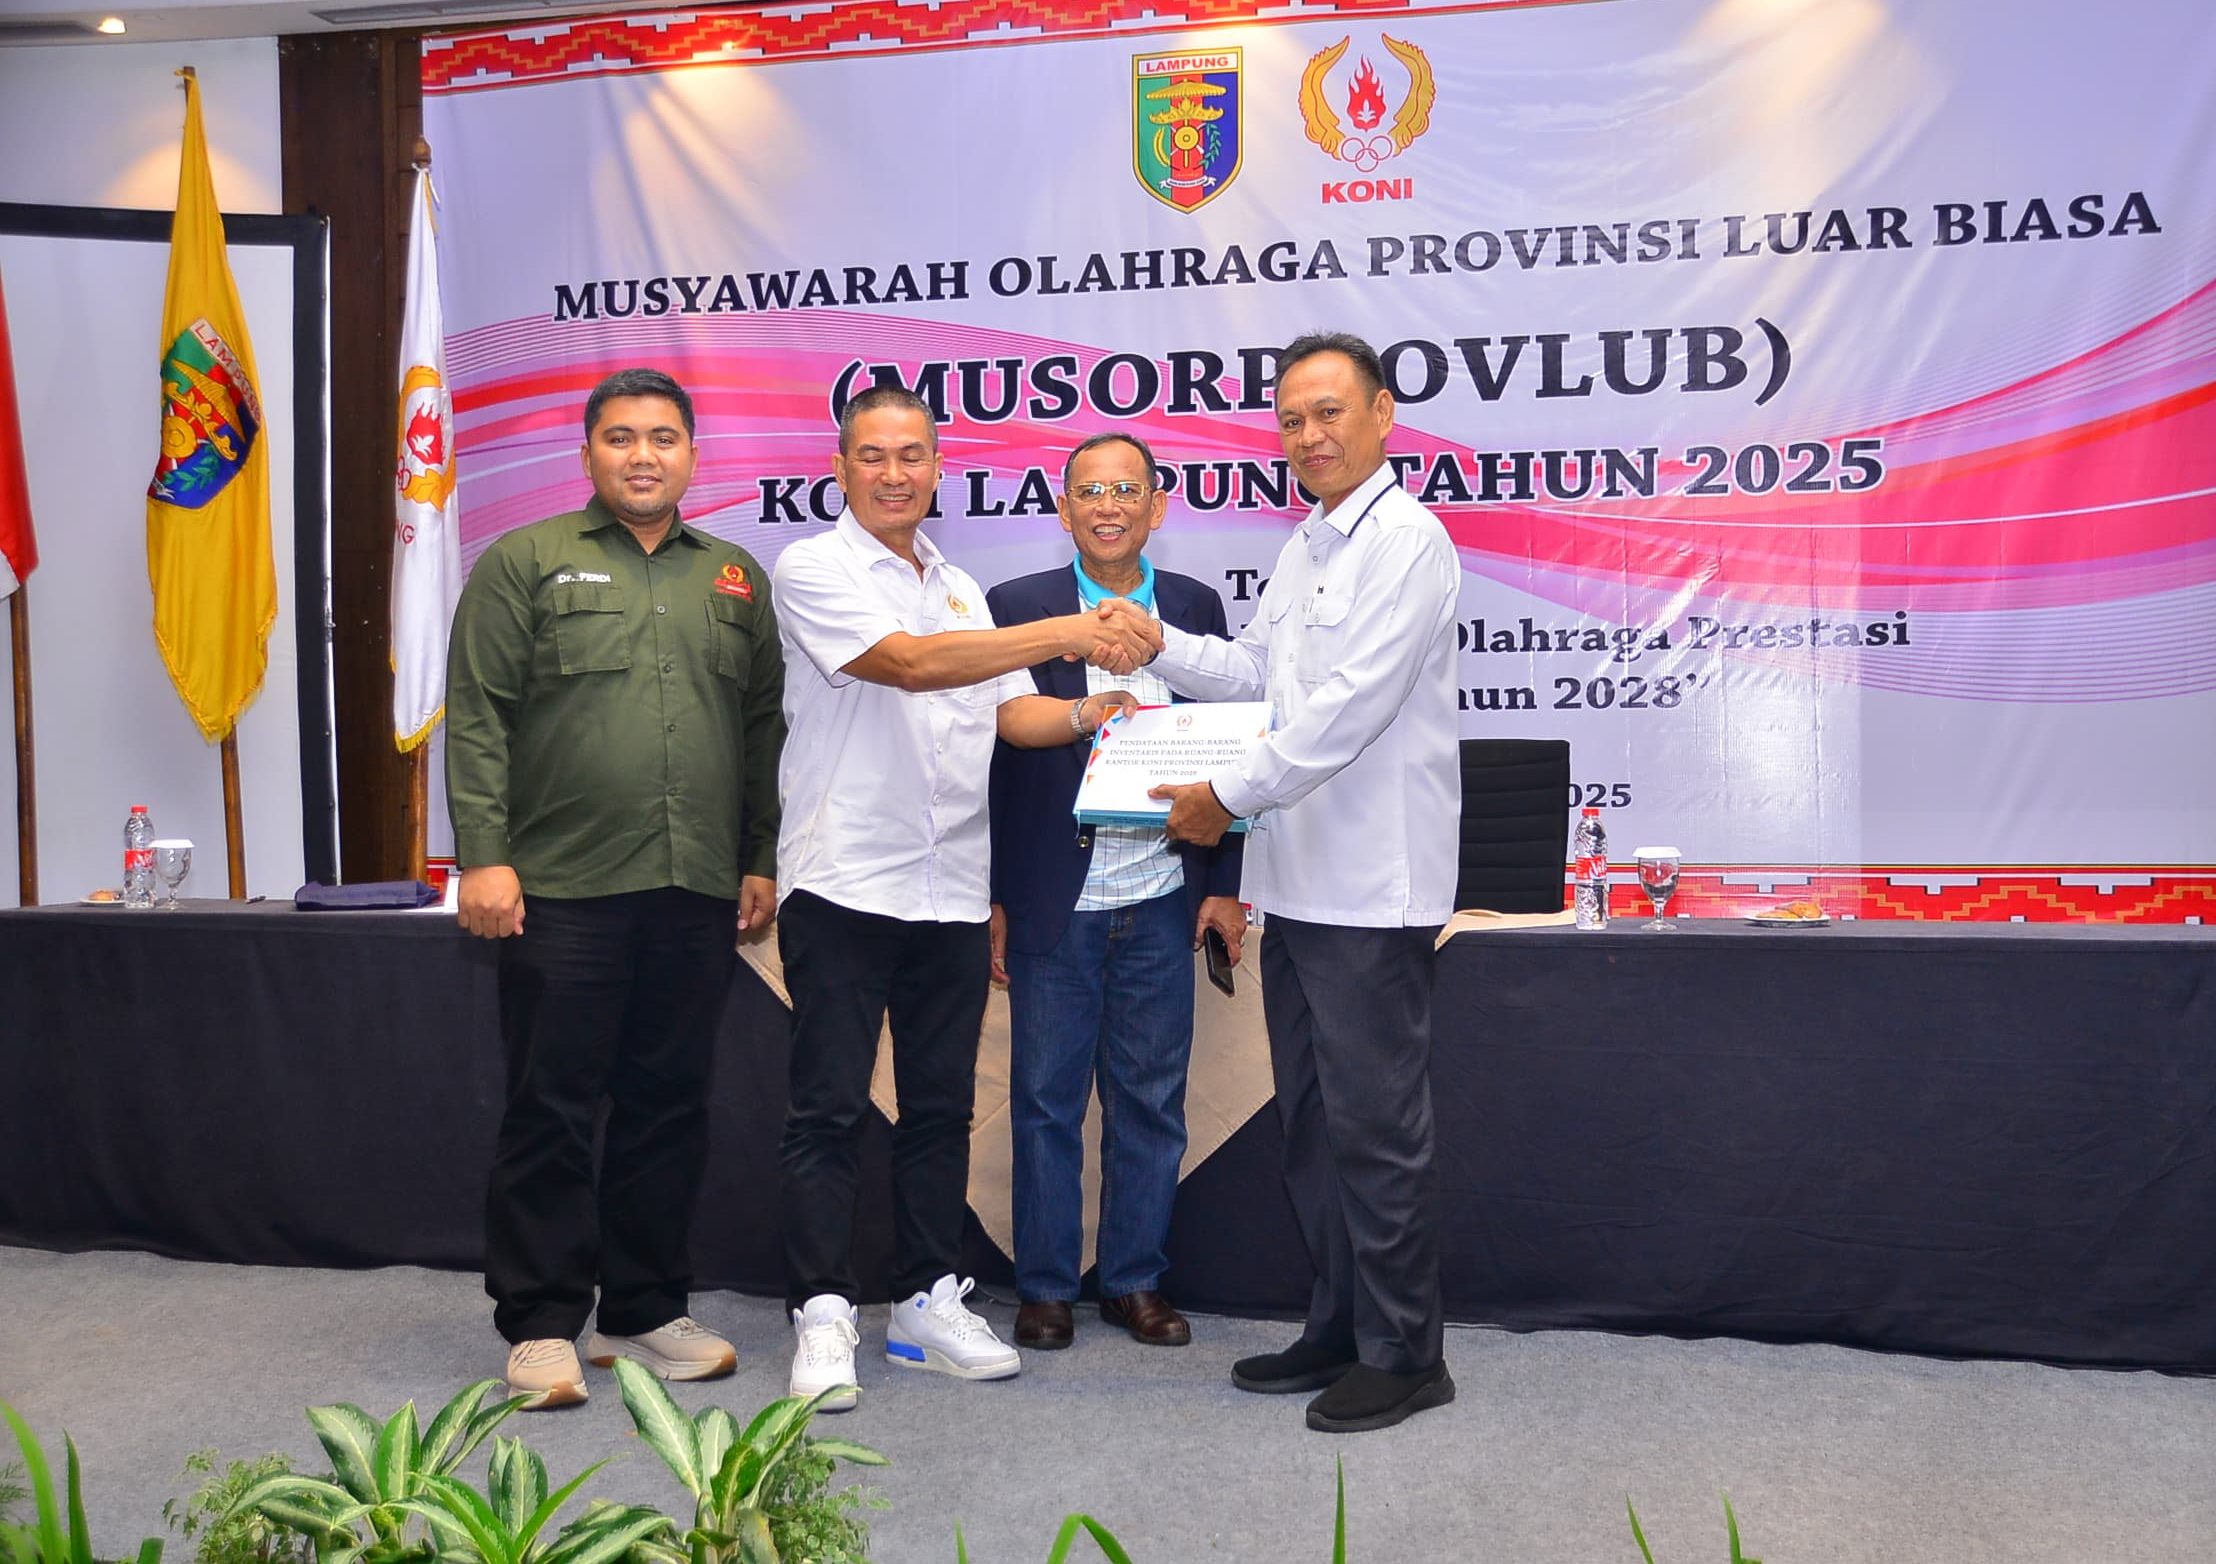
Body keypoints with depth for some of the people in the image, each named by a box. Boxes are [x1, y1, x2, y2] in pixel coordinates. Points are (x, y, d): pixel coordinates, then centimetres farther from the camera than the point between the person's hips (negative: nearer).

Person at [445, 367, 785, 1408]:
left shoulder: (734, 578, 15)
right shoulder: (524, 563, 4)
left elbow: (765, 728, 16)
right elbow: (477, 718, -3)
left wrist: (762, 860, 10)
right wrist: (482, 854, -11)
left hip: (697, 895, 4)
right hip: (562, 890, -4)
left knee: (670, 1109, 10)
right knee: (551, 1110, 1)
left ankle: (643, 1313, 22)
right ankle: (541, 1326, 12)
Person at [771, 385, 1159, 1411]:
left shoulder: (960, 589, 18)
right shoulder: (814, 570, -4)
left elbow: (1014, 714, 15)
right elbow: (909, 664, -18)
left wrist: (1093, 712, -6)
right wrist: (1065, 632, -21)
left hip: (950, 891, 6)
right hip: (843, 883, -6)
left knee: (941, 1110, 10)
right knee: (829, 1111, -2)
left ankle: (928, 1303, 20)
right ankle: (823, 1316, 5)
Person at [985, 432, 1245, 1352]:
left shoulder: (1194, 607, 7)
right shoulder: (1018, 608, 0)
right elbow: (993, 758, 0)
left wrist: (1225, 885, 4)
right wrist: (992, 899, -3)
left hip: (1161, 903, 2)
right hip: (1054, 904, -2)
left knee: (1151, 1103, 9)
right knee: (1046, 1103, 6)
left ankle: (1136, 1282, 22)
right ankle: (1044, 1288, 18)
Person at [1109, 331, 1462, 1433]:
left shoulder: (1405, 540, -13)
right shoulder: (1305, 545, 17)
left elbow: (1348, 704, -20)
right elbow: (1257, 671, 24)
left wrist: (1229, 794, -16)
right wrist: (1159, 645, 10)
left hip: (1372, 888, -9)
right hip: (1299, 881, 9)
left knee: (1375, 1130, -1)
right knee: (1312, 1123, 15)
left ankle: (1404, 1354, 12)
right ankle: (1338, 1330, 28)